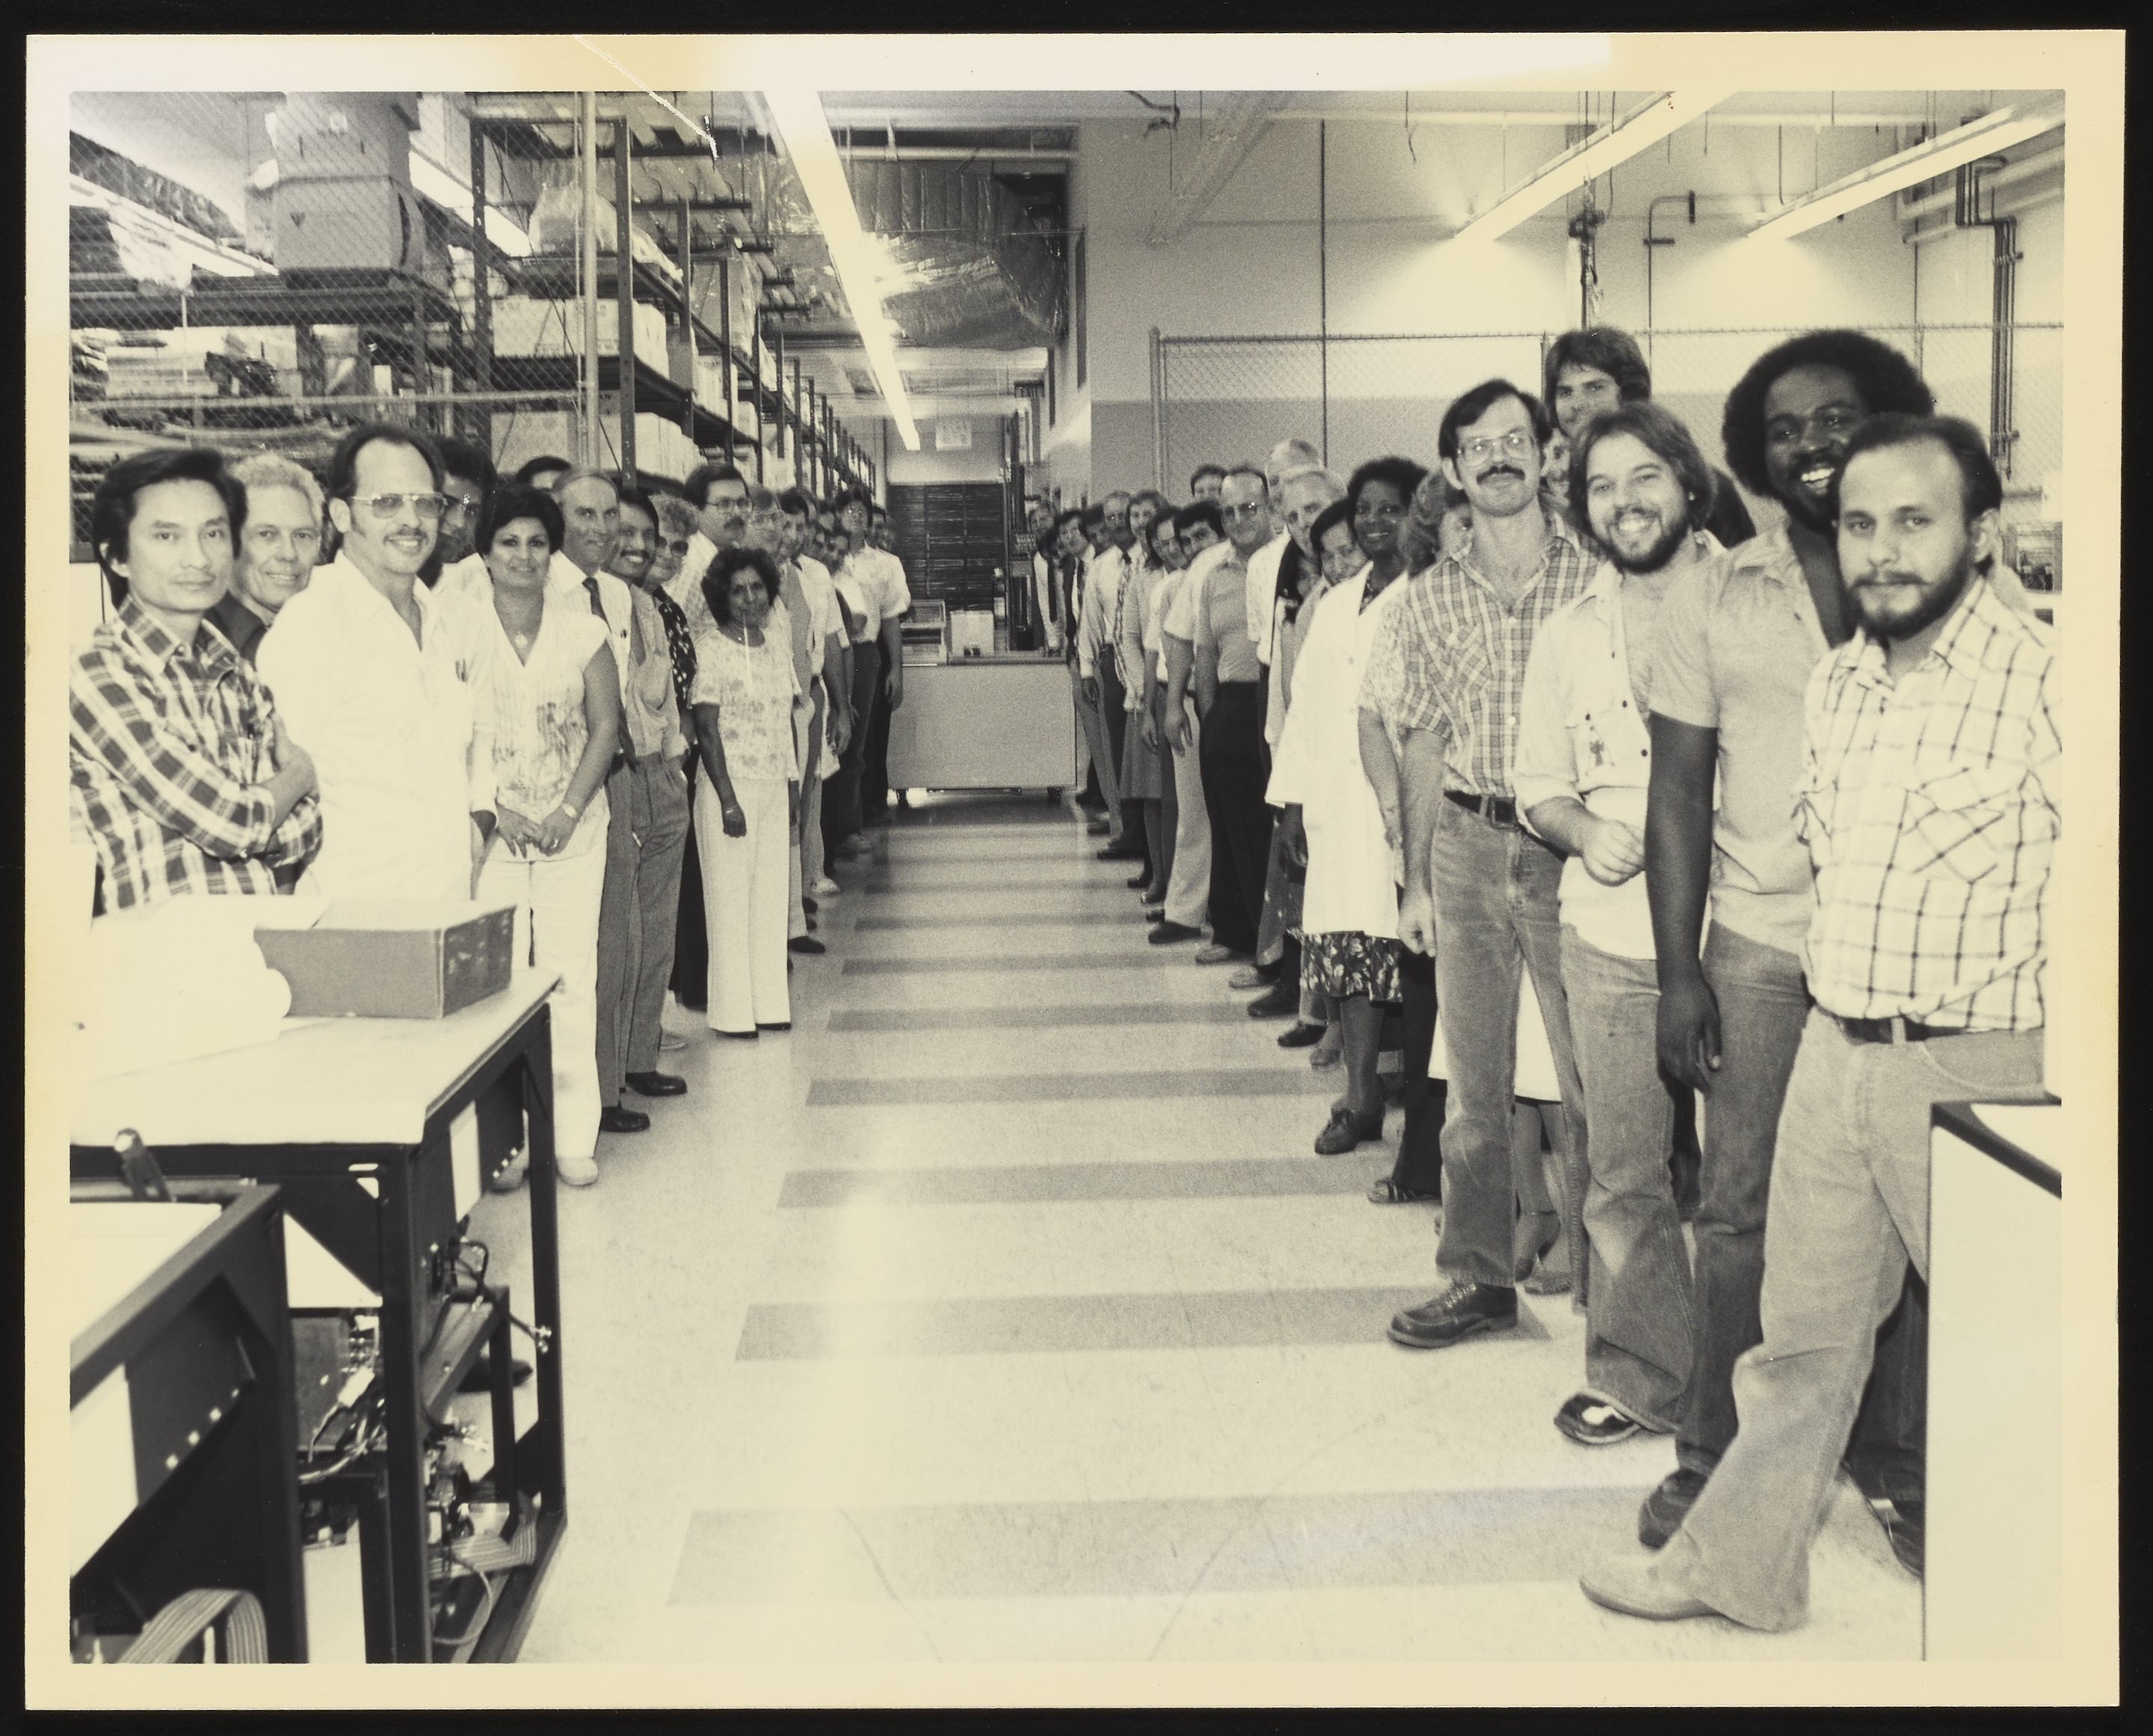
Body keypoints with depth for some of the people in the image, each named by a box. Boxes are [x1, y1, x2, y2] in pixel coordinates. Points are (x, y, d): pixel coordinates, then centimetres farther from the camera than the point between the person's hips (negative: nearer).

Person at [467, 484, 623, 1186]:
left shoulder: (584, 631, 5)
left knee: (573, 975, -2)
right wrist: (499, 809, -10)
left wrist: (569, 810, -7)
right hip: (491, 830, -1)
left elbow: (606, 725, 4)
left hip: (574, 830, 1)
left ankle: (573, 1135, 5)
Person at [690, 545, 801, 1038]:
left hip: (775, 788, 6)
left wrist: (791, 783, 11)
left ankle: (769, 1002, 19)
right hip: (729, 787, -6)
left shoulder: (777, 647, 9)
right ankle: (733, 1010, 7)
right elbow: (707, 729, -12)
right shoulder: (711, 649, -10)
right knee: (730, 896, 0)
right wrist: (728, 800, -15)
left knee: (773, 895, 10)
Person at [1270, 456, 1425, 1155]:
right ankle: (1360, 1094, 11)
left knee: (1402, 946, -5)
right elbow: (1305, 704, 18)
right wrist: (1293, 798, 12)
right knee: (1348, 944, 5)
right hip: (1338, 803, 6)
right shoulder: (1335, 606, 18)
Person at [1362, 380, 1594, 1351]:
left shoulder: (1595, 577, -3)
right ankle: (1478, 1277, 21)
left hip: (1571, 845, -3)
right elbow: (1424, 743, 11)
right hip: (1466, 844, 4)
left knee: (1590, 1070, -1)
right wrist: (1416, 880, 9)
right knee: (1472, 1077, 10)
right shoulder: (1430, 599, 8)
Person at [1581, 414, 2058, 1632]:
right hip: (1836, 1053, 6)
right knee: (1803, 1336, 16)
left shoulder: (2046, 685, -13)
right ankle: (1737, 1566, 30)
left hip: (1983, 1068, -6)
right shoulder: (1835, 686, 9)